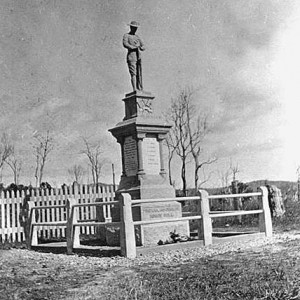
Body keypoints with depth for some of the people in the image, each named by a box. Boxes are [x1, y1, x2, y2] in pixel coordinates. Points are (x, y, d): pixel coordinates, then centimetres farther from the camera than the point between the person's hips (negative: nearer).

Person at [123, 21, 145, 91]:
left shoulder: (137, 37, 22)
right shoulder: (126, 35, 5)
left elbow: (143, 46, 21)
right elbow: (125, 44, -13)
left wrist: (141, 47, -3)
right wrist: (134, 47, -12)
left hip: (138, 57, 6)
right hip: (131, 56, -6)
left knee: (139, 74, 2)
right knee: (133, 74, -14)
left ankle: (140, 89, 2)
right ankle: (134, 89, -19)